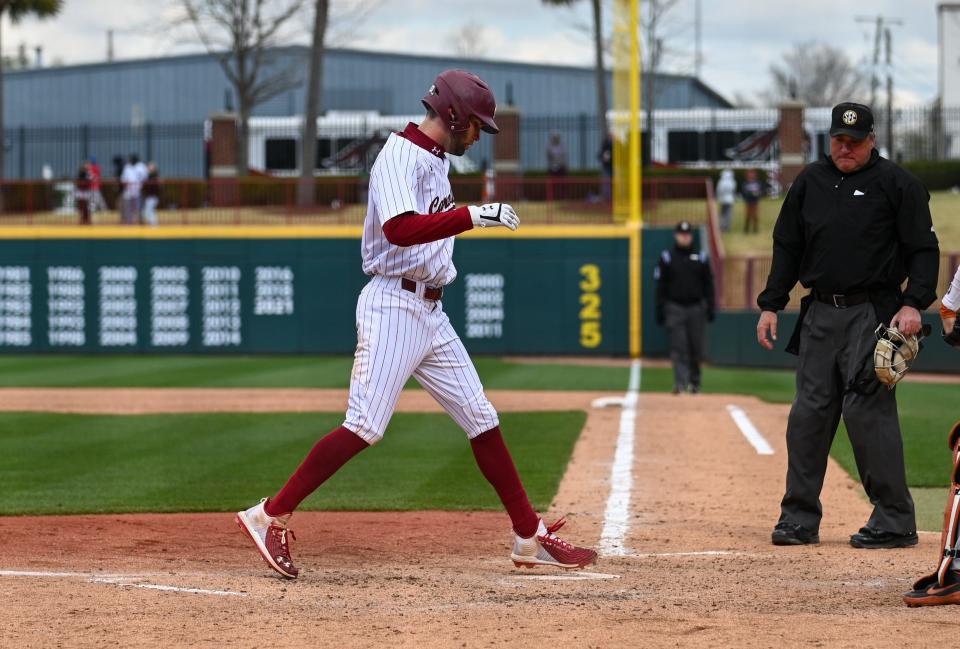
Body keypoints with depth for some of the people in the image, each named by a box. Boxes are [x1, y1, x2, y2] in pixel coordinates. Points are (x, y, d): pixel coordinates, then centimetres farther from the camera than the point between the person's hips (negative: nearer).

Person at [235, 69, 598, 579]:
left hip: (431, 312, 9)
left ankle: (530, 538, 12)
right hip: (394, 304, -9)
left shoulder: (436, 159, 15)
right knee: (365, 427, -14)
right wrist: (473, 216, -32)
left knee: (482, 420, 8)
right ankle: (268, 517, -9)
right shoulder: (399, 158, -14)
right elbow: (400, 230, -30)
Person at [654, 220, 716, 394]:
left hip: (696, 308, 1)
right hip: (675, 308, -1)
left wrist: (710, 308, 0)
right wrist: (660, 312, -1)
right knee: (678, 348, -8)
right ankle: (680, 383, -12)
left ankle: (694, 381, 19)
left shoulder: (701, 259, 9)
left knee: (696, 348, 3)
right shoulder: (667, 258, 5)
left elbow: (708, 286, 9)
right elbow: (661, 287, 4)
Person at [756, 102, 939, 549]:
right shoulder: (810, 182, 14)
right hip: (820, 314, 5)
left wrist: (914, 303, -16)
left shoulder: (897, 184, -1)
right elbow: (787, 247, 18)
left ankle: (895, 521, -6)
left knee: (868, 410, -11)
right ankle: (800, 519, 11)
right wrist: (771, 305, 11)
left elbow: (924, 249, -4)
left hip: (871, 314, -5)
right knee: (808, 414, 4)